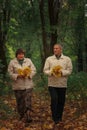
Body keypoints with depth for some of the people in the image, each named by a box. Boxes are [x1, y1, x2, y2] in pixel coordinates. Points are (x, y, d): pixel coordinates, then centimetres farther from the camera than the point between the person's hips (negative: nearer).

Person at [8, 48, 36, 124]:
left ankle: (28, 116, -8)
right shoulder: (12, 62, 2)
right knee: (20, 102, 7)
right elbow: (10, 73, -2)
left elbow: (34, 70, 5)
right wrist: (18, 76, -17)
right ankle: (22, 116, 22)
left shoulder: (28, 61, 6)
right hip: (17, 86, 0)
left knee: (28, 101, -7)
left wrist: (28, 75, -13)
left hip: (28, 85, 0)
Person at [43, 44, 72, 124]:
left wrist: (62, 72, -19)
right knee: (54, 99, -11)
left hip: (62, 84, 1)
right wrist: (51, 72, -18)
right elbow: (45, 70, 2)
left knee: (61, 101, 8)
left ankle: (59, 117, 25)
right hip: (52, 83, -1)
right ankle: (55, 117, 2)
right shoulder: (49, 59, 5)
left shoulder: (67, 59, 3)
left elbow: (69, 71, -1)